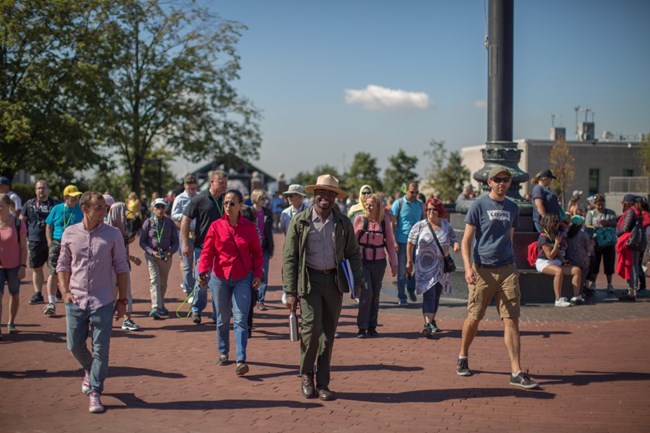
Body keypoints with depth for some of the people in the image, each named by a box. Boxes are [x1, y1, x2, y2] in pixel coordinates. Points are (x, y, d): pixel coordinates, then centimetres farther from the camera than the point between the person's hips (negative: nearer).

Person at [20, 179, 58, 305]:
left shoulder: (55, 204, 3)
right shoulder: (29, 204, 8)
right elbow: (21, 221, 13)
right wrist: (25, 237, 5)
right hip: (35, 241, 2)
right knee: (36, 269, 11)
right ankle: (37, 294, 23)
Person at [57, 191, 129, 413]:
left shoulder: (112, 234, -2)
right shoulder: (70, 233, 2)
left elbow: (121, 268, 2)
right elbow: (63, 265, 10)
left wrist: (122, 299, 0)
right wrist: (65, 292, -2)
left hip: (103, 301, -2)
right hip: (75, 301, 2)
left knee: (101, 349, -2)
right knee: (75, 346, 9)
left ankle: (95, 393, 10)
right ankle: (89, 370, 39)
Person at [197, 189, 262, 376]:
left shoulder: (249, 227, -1)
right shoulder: (216, 226, -4)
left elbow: (257, 253, 5)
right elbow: (207, 251, -6)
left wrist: (257, 274, -4)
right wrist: (203, 271, -21)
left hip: (243, 279, -1)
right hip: (220, 278, 1)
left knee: (241, 320, -8)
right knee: (222, 318, 13)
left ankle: (241, 361, -11)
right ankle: (223, 352, 31)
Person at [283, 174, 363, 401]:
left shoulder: (343, 223, 5)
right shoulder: (300, 221, -3)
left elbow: (353, 254, 13)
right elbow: (289, 258, -4)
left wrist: (357, 281, -1)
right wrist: (290, 291, -9)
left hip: (334, 281, 3)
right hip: (309, 280, -3)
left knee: (328, 334, 6)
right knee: (312, 327, -15)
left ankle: (322, 383, 16)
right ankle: (306, 375, 7)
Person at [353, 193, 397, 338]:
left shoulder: (384, 220, 1)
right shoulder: (359, 219, -3)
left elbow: (390, 242, 7)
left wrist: (393, 263, 6)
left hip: (379, 262, 2)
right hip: (362, 261, -2)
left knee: (375, 295, 7)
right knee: (366, 293, -12)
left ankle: (372, 327, 18)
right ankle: (362, 327, 0)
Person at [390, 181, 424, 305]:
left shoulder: (420, 204, 9)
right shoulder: (398, 203, -3)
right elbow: (392, 223, -5)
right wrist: (393, 241, -11)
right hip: (402, 241, -3)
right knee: (402, 270, 3)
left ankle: (411, 288, 30)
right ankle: (402, 296, 12)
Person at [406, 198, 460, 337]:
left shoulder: (446, 226, 6)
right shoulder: (419, 226, -3)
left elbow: (454, 240, 7)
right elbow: (410, 244, 2)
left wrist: (456, 246, -17)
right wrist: (409, 262, 1)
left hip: (441, 267, 4)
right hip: (425, 267, -4)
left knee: (436, 295, 13)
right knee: (429, 295, -16)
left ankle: (432, 321, 31)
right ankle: (427, 325, -22)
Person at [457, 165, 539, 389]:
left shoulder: (512, 208, 14)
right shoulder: (479, 205, -2)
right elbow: (467, 239, -5)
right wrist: (468, 267, -16)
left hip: (507, 269, 4)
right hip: (482, 269, -4)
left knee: (511, 320, -2)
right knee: (474, 318, 5)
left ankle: (516, 372, -3)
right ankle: (463, 357, 29)